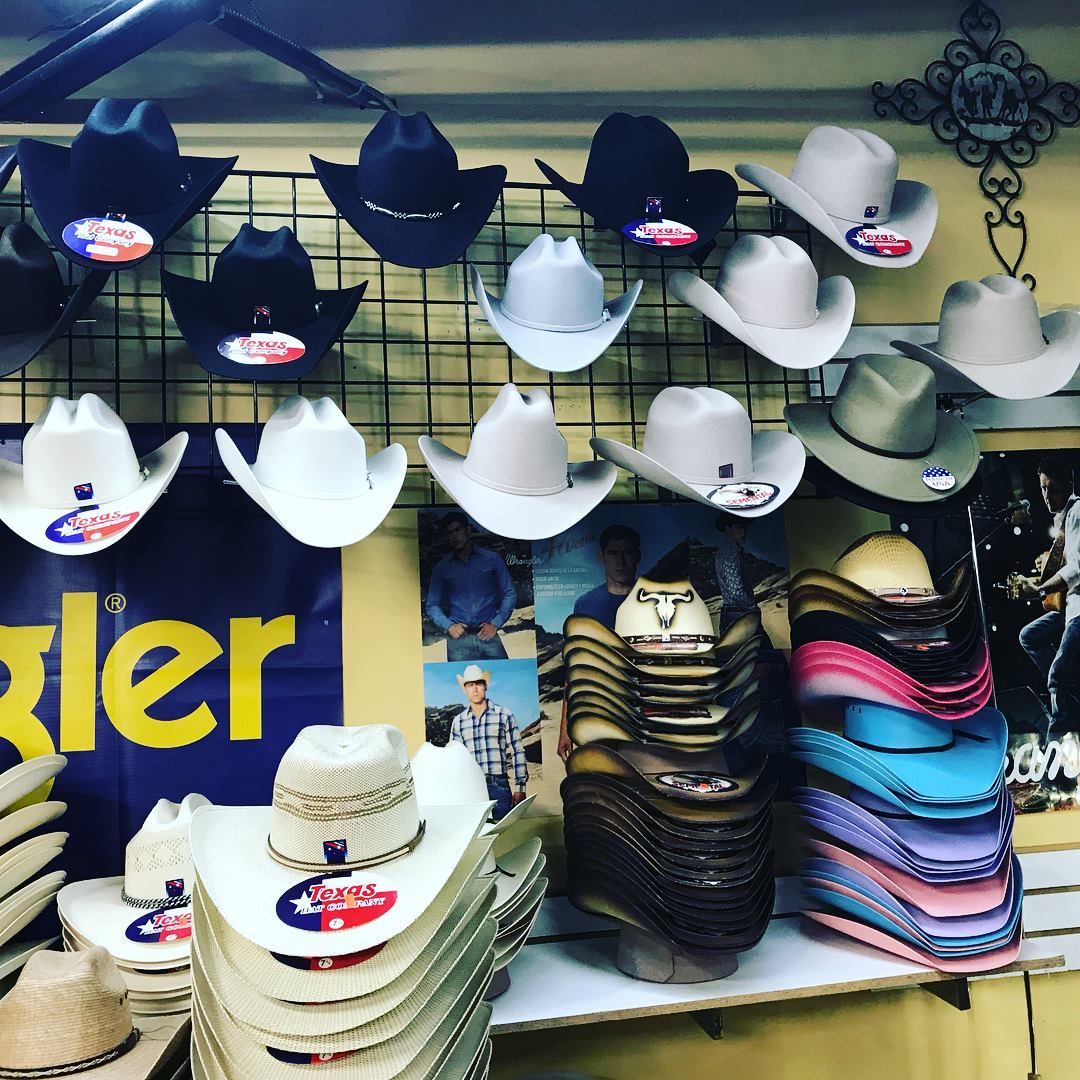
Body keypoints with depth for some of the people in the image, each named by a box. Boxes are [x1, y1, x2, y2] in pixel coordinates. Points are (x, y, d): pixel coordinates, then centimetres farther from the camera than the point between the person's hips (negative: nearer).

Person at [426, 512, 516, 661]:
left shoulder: (492, 559, 9)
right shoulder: (441, 568, 12)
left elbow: (510, 593, 8)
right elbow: (432, 605, 12)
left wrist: (495, 624, -2)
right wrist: (449, 626, -5)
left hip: (487, 635, -1)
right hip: (458, 639, 1)